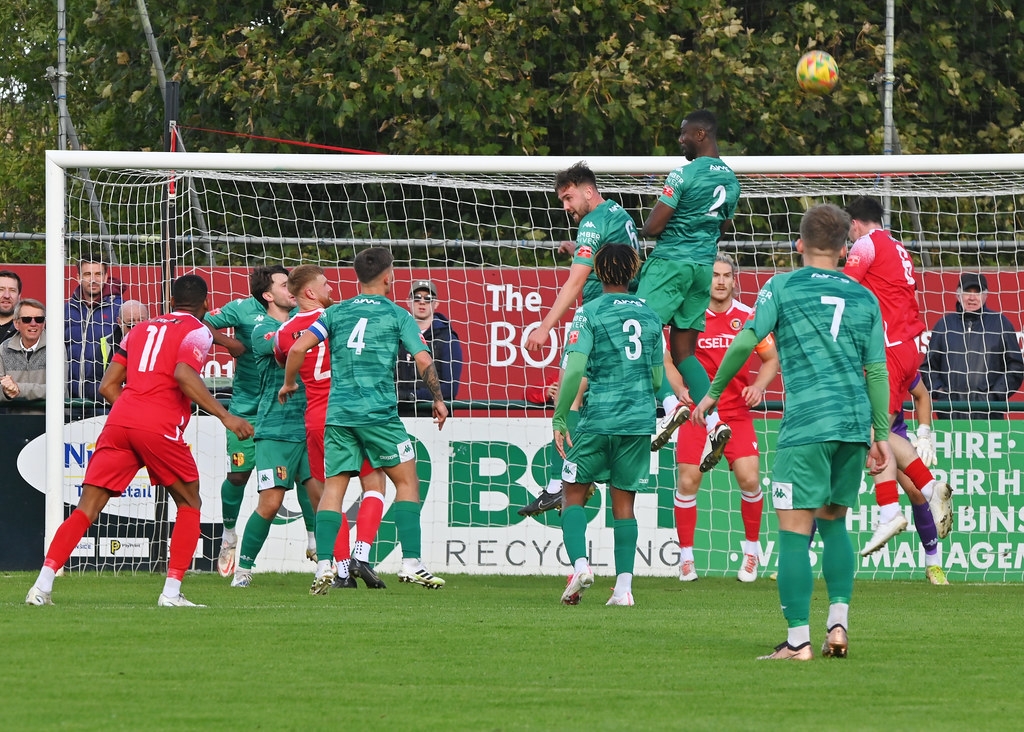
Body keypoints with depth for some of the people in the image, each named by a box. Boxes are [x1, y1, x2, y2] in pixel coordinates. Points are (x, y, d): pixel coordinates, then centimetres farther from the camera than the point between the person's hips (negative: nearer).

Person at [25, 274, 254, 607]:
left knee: (88, 508, 3)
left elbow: (108, 385, 21)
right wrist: (225, 416, -15)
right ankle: (171, 591, 5)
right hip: (160, 428, -5)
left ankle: (42, 585, -11)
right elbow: (184, 375, -14)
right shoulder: (197, 332, 7)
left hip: (119, 420, 5)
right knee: (189, 504, 15)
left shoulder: (142, 329, 25)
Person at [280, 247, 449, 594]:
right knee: (406, 481, 7)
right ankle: (411, 563, 0)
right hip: (379, 412, -3)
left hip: (338, 412, 3)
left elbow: (298, 349, 2)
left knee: (333, 487, 4)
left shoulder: (336, 313, 11)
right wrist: (438, 400, 12)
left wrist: (288, 383, 19)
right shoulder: (397, 315, 3)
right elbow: (424, 361, -3)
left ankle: (323, 565, -9)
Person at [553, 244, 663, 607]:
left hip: (598, 417, -4)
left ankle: (580, 564, -12)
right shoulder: (650, 315, 10)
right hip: (640, 420, 4)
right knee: (624, 503, 7)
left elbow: (574, 368, -14)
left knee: (573, 493, 8)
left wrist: (559, 416, -7)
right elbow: (657, 379, 14)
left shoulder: (590, 312, -5)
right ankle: (624, 585, -1)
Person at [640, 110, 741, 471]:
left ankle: (672, 404, -26)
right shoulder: (730, 179, 12)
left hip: (672, 261, -8)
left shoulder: (683, 175, -13)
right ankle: (715, 423, -5)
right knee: (683, 350, 10)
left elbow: (653, 226, -13)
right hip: (704, 265, 8)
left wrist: (646, 227, 9)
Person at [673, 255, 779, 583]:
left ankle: (752, 548, 12)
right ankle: (686, 556, 8)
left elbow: (771, 359, 10)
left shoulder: (748, 317, -1)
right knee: (688, 481, -7)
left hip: (736, 413, 1)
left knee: (749, 479, -10)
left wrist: (758, 386, -7)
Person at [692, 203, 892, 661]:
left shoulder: (783, 287, 4)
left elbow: (746, 342, -6)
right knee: (834, 522, 19)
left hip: (806, 424, -4)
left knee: (794, 531, -2)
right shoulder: (864, 298, 14)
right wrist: (881, 436, 13)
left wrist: (713, 392, 6)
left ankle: (798, 640, -7)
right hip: (856, 423, 4)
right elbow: (877, 370, 11)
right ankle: (838, 622, 5)